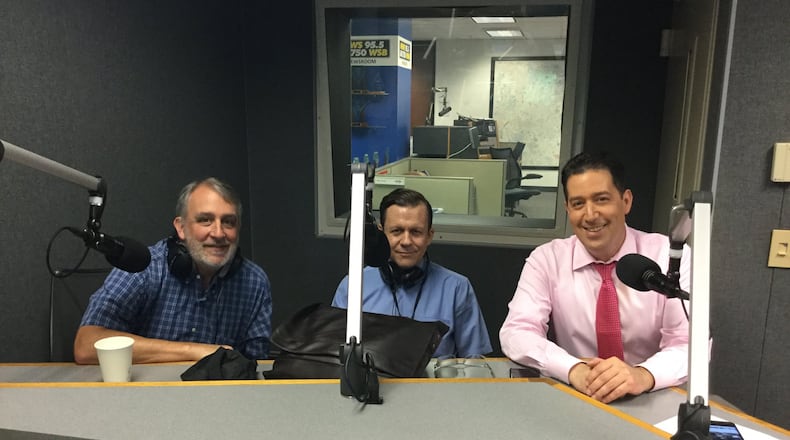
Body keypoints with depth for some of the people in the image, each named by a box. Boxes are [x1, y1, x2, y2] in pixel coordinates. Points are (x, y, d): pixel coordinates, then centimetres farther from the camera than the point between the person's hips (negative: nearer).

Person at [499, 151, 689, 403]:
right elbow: (515, 334, -15)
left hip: (652, 402, 1)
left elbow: (690, 343, -13)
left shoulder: (671, 256, -5)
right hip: (573, 399, 0)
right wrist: (574, 370, -32)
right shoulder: (546, 259, -4)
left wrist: (643, 375, -33)